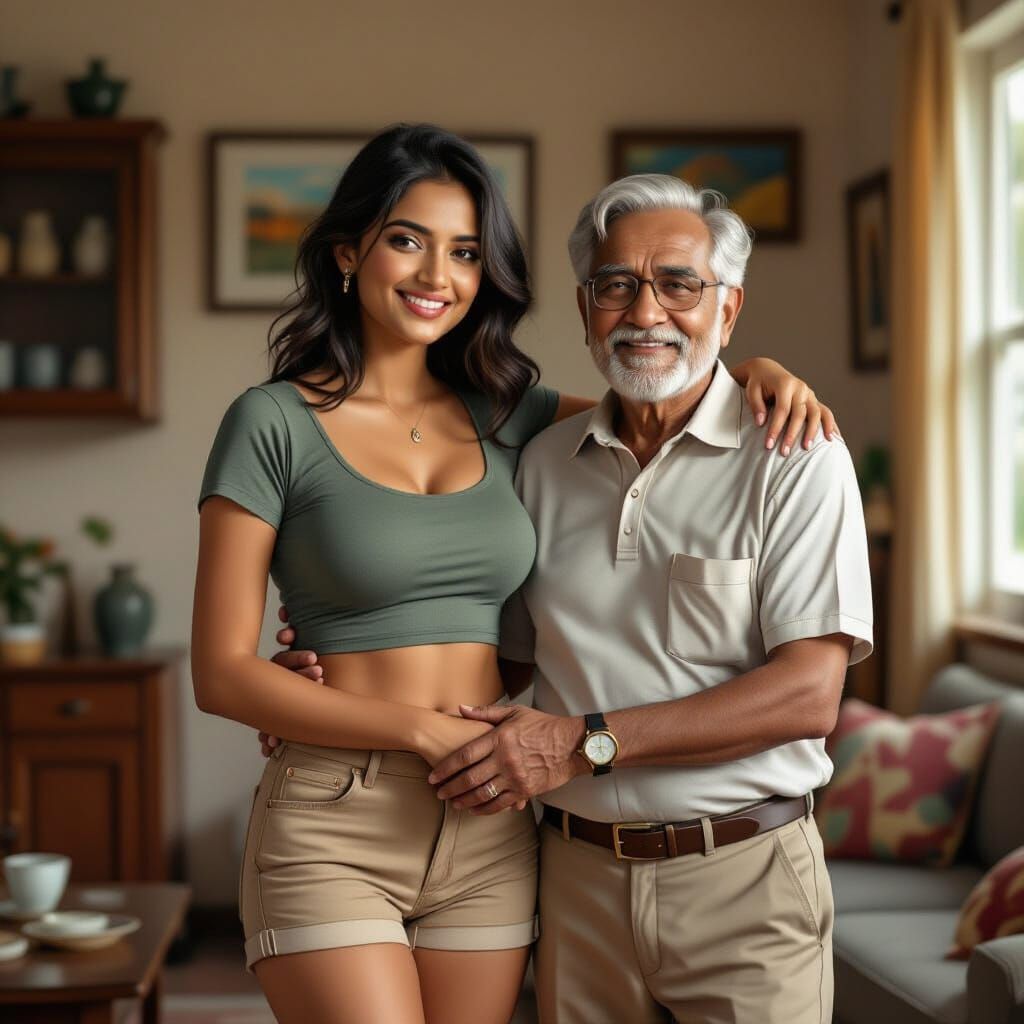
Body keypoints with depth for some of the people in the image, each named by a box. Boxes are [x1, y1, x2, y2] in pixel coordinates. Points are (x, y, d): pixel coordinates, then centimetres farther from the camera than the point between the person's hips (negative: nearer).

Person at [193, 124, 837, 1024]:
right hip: (332, 831, -4)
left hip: (488, 833, 5)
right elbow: (223, 672, -7)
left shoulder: (503, 415, 9)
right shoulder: (274, 425, -4)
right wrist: (427, 730, -12)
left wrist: (758, 371, 2)